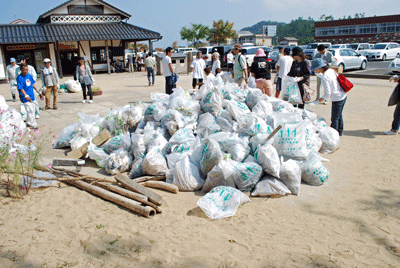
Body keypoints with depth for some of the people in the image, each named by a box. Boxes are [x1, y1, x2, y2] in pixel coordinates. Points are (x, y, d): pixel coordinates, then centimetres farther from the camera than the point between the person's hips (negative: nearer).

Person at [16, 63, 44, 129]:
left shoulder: (29, 75, 6)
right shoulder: (19, 78, -14)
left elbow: (33, 84, 16)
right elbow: (20, 88, -21)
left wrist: (39, 93, 18)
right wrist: (26, 96, -36)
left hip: (32, 96, 8)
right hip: (25, 98, -7)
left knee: (32, 110, 15)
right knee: (30, 111, -10)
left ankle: (29, 123, 30)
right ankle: (34, 125, -3)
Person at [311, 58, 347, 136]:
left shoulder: (324, 78, -22)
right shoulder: (331, 70, 2)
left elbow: (328, 93, -23)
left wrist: (320, 100, -13)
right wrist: (318, 74, 20)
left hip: (337, 99, -9)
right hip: (343, 96, 9)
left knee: (334, 118, 3)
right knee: (339, 115, 24)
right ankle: (340, 132, 39)